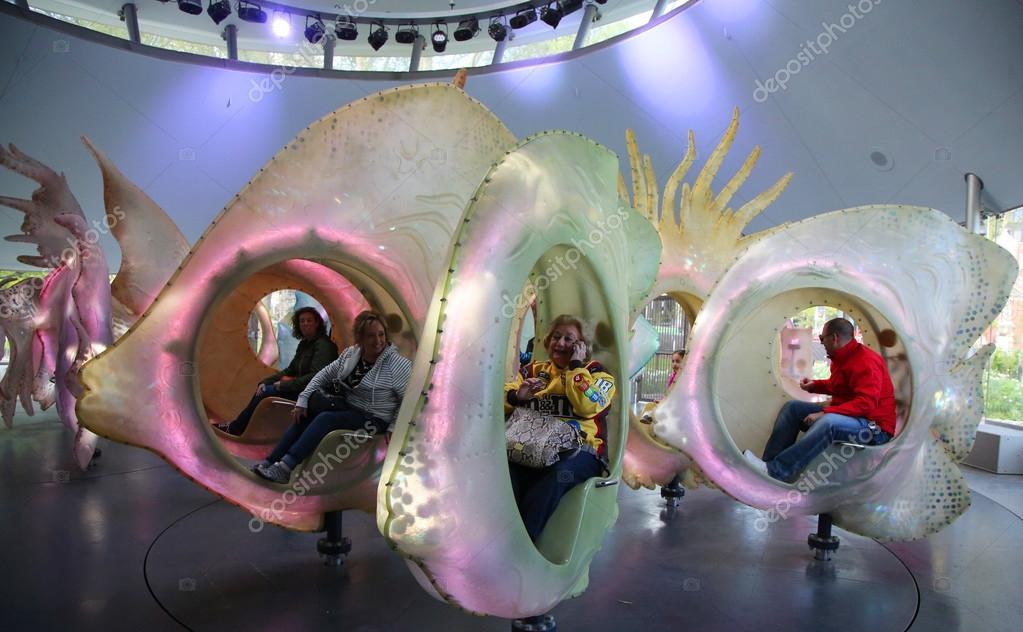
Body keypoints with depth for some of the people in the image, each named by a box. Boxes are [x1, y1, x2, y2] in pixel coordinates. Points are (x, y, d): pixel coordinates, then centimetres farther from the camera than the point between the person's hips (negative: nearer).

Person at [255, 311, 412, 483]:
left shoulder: (397, 364, -17)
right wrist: (303, 400, 0)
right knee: (302, 417, -8)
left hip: (374, 419, -7)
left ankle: (284, 468, -26)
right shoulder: (350, 354, 2)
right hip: (348, 409, 7)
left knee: (325, 419, -25)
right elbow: (324, 375, 9)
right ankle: (270, 462, -5)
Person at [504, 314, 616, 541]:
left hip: (579, 450, -3)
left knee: (557, 473, -39)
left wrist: (576, 366, -3)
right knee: (507, 466, -33)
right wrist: (517, 396, -7)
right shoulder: (534, 370, 24)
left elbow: (588, 406, -10)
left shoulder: (595, 372, 13)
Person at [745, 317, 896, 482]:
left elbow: (866, 403, -28)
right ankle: (768, 462, -14)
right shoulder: (842, 357, 10)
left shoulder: (866, 361, -18)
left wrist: (824, 413, -32)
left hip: (875, 428, -10)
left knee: (829, 422, -39)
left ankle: (773, 472, -41)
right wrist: (815, 385, 10)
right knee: (792, 407, 0)